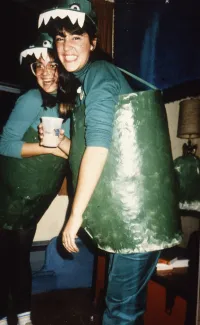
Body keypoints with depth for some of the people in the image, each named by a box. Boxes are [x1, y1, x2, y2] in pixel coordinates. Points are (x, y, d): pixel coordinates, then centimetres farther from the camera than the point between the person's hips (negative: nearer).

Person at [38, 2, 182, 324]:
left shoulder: (98, 73, -9)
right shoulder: (85, 80, 19)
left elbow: (98, 144, -21)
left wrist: (76, 214, -19)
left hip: (137, 212, -9)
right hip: (128, 212, 9)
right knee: (128, 299, 22)